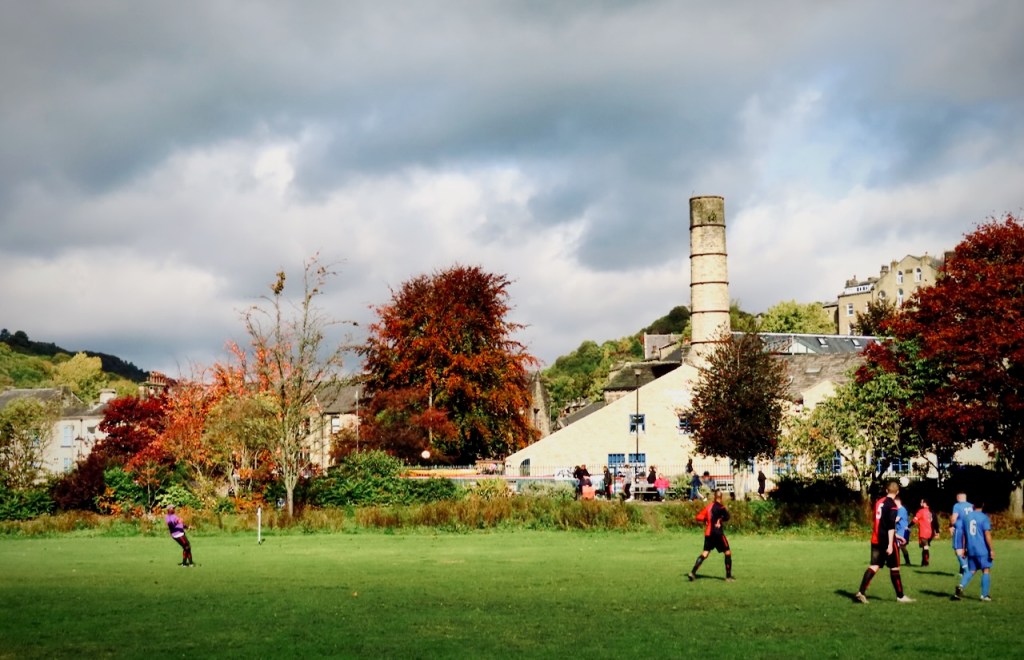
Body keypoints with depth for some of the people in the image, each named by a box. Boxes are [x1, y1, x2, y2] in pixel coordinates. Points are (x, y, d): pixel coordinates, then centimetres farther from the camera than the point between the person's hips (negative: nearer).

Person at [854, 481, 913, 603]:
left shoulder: (879, 502, 13)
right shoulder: (892, 505, -11)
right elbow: (891, 526, -18)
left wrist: (896, 536, 32)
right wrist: (890, 544, -20)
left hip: (876, 540, 7)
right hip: (887, 541, -7)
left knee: (874, 566, 3)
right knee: (894, 568, 5)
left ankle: (861, 592, -9)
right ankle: (900, 596, 14)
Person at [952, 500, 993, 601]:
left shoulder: (966, 516, 7)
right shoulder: (984, 518, -8)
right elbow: (987, 534, -13)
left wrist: (964, 548, 18)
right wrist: (991, 550, -9)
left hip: (971, 549, 5)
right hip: (983, 550, -5)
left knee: (971, 570, 13)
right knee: (986, 570, 5)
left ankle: (961, 586, -9)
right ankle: (985, 595, 2)